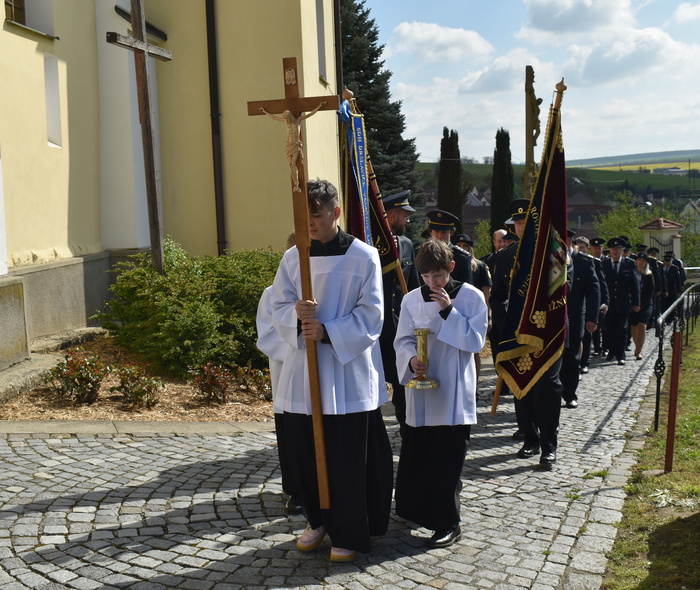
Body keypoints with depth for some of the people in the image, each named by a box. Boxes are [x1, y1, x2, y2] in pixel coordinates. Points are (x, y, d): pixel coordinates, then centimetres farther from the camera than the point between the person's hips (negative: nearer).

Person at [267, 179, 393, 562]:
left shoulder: (363, 257, -6)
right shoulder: (292, 258, 6)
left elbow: (371, 315, -8)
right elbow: (278, 307, 4)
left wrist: (326, 331, -19)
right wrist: (296, 313, -19)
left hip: (348, 372, -4)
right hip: (302, 370, 4)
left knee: (348, 456, 2)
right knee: (303, 451, 10)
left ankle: (348, 532, 18)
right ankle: (319, 520, 31)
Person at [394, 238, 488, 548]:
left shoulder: (471, 296, -4)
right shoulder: (412, 299, 2)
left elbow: (476, 340, -9)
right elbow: (403, 340, 4)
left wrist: (448, 310, -18)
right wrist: (411, 359, -17)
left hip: (453, 391, -3)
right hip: (420, 386, 3)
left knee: (448, 457, -2)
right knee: (415, 452, 10)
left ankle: (448, 524, 6)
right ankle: (416, 509, 31)